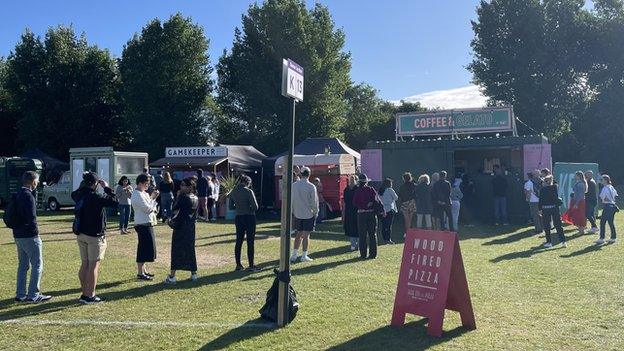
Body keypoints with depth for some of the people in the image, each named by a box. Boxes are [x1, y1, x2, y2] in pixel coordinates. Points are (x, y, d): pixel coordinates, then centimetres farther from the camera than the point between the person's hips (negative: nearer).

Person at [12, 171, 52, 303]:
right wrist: (35, 230, -8)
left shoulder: (17, 195, 11)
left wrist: (17, 228, 15)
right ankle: (33, 295, 1)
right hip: (29, 236, -9)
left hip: (18, 235, 9)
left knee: (23, 265, 16)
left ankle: (20, 294, 20)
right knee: (37, 265, -1)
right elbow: (32, 217, -22)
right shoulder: (28, 196, -18)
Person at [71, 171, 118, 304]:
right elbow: (115, 202, -19)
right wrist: (107, 188, -11)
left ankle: (84, 293, 23)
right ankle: (90, 296, 3)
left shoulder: (79, 195, 3)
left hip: (81, 234, 8)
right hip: (95, 236, -8)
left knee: (84, 264, 15)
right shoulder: (96, 197, -20)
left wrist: (83, 184, 15)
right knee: (94, 265, 0)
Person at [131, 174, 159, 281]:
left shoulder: (144, 193, 13)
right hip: (143, 224, -10)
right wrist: (153, 198, -11)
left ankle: (144, 271, 27)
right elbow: (147, 209, -20)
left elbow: (150, 208, 17)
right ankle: (140, 273, 2)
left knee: (147, 248, 16)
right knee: (144, 248, -5)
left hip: (147, 224, 10)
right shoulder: (138, 195, -16)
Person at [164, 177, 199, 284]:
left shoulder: (183, 197, -15)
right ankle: (194, 273, 19)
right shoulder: (196, 199, 8)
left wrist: (177, 197, -4)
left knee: (176, 250, -3)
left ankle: (172, 276, -2)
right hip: (191, 227, 7)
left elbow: (175, 209, -8)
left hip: (180, 227, -7)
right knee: (190, 249, 14)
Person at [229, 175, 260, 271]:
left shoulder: (233, 192, 3)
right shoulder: (248, 191, -13)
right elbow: (255, 207, -15)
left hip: (238, 218, 5)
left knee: (239, 241, 12)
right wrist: (250, 208, 4)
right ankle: (251, 265, 3)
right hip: (249, 217, -5)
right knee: (250, 242, 1)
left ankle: (238, 265, 16)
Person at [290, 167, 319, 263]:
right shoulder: (311, 186, -13)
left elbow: (291, 199, 5)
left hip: (297, 214, 4)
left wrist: (293, 211, 16)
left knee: (299, 234, 15)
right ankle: (304, 256, 7)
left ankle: (294, 255, 16)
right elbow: (314, 201, -10)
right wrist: (316, 212, 3)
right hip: (308, 214, -4)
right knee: (306, 235, 2)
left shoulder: (294, 185, -1)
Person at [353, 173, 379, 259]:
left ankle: (363, 254, 5)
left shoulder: (358, 190, -5)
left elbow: (355, 202, -11)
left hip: (361, 214, -2)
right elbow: (378, 200, -3)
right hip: (371, 213, 2)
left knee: (362, 235, 5)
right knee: (372, 234, 9)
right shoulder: (371, 189, 0)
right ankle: (373, 254, 10)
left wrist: (363, 206, -9)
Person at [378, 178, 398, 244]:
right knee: (389, 225, -2)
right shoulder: (390, 190, -8)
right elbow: (396, 198, -1)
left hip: (382, 210, 5)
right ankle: (388, 239, -2)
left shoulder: (380, 191, 9)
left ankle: (384, 239, 10)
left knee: (383, 225, 7)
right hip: (390, 209, -5)